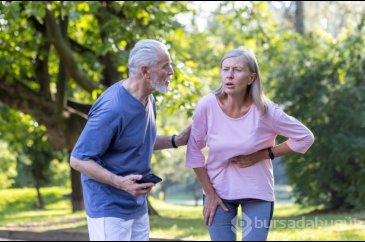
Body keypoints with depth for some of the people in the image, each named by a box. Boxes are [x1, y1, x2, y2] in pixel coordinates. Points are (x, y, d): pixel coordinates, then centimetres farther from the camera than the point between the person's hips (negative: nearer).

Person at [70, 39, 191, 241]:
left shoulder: (147, 99, 4)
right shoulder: (112, 109, -24)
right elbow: (78, 160, -20)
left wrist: (176, 141, 7)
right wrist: (120, 182, -30)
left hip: (138, 207, 9)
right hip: (109, 209, -9)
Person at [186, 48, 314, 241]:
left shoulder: (264, 111, -18)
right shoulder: (207, 106, -15)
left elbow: (305, 138, -8)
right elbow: (194, 150, -4)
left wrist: (263, 154, -13)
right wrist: (208, 192, -3)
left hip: (257, 193, -1)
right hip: (218, 191, 1)